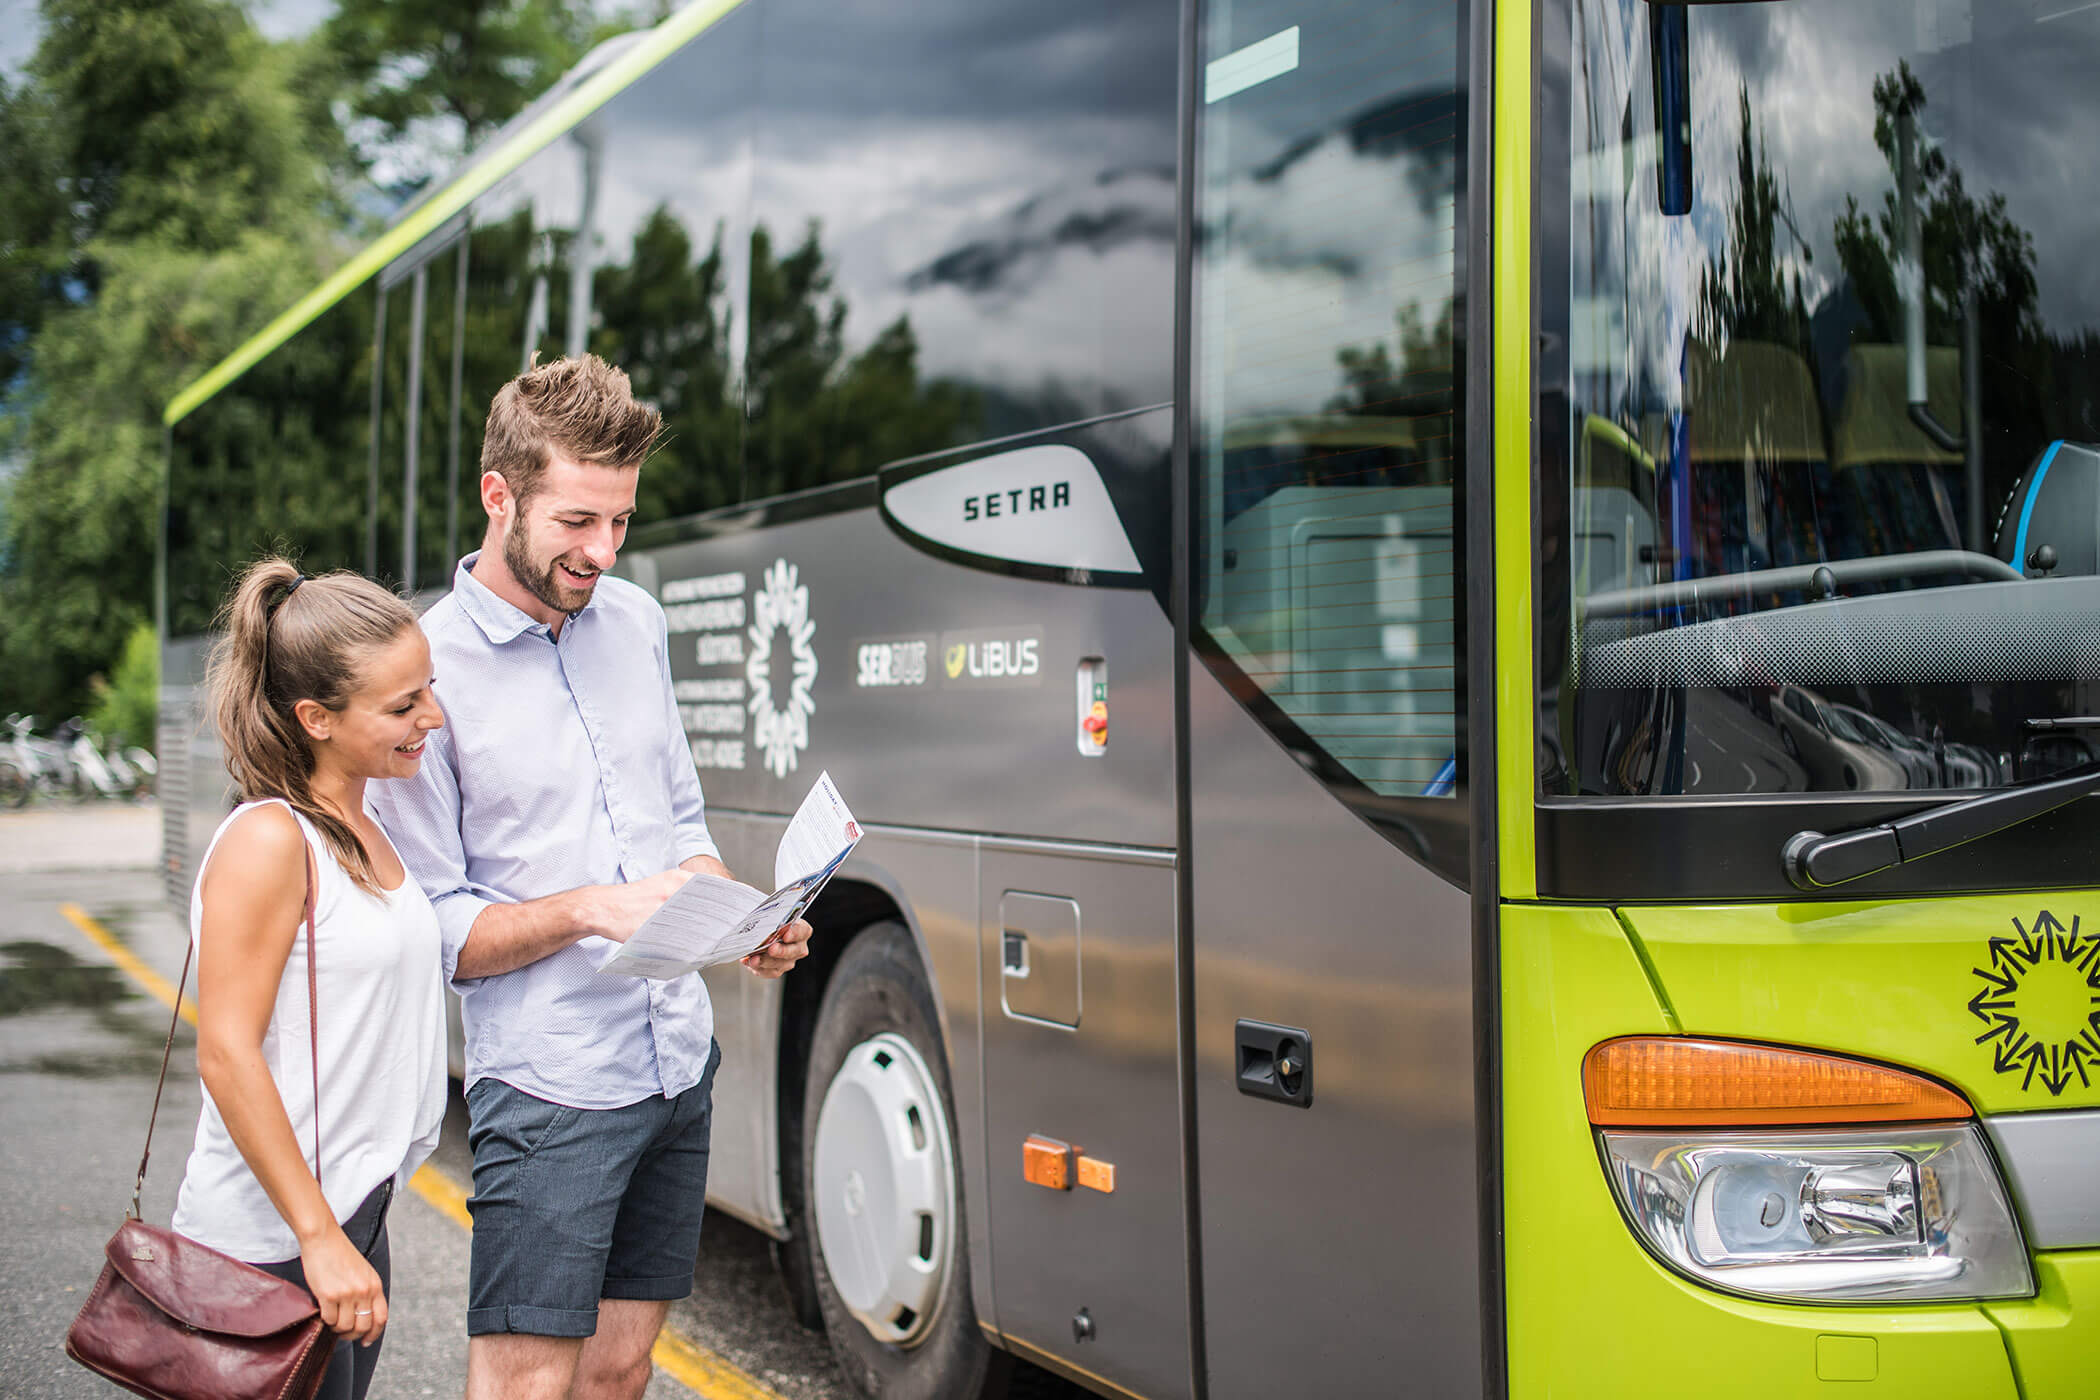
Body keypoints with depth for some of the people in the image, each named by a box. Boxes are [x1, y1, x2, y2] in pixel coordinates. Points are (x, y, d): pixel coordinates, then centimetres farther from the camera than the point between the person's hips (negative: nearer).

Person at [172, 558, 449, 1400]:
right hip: (269, 1247, -8)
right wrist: (318, 1238, -21)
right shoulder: (268, 841, -17)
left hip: (355, 1217, 8)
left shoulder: (364, 832, 10)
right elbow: (226, 1053, -20)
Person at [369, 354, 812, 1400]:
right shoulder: (428, 673, -12)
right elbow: (434, 930, -9)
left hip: (681, 1065, 6)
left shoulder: (635, 621, 8)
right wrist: (587, 910, -23)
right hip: (547, 1086, -6)